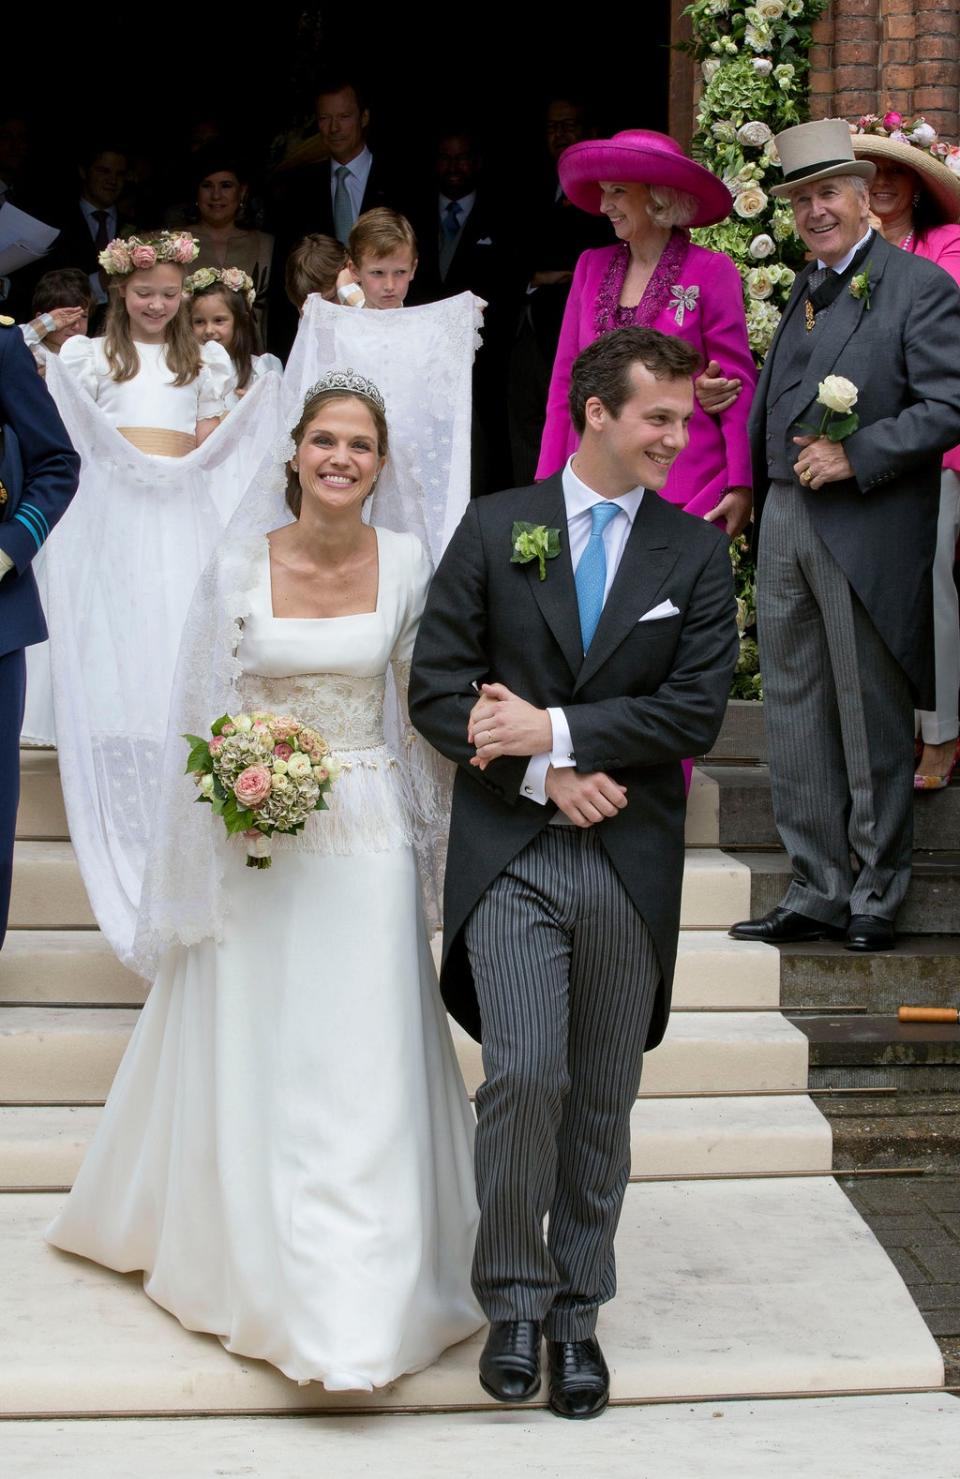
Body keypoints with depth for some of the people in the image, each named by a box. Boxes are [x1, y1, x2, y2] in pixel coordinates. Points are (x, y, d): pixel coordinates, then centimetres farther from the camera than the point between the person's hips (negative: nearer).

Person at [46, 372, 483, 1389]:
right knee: (252, 1059, 7)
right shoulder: (239, 568, -3)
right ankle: (256, 1269, 27)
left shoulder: (406, 564, -1)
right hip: (260, 841, 0)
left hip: (367, 843, 0)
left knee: (361, 1063, -1)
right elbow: (202, 709, 2)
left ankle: (356, 1311, 8)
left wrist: (436, 812, 5)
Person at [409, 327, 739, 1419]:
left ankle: (576, 1312, 24)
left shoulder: (696, 552, 6)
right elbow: (435, 686, -1)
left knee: (602, 1102, 8)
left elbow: (696, 711, -3)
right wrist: (542, 776, -11)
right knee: (525, 1076, -13)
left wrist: (556, 729, -12)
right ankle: (513, 1300, 7)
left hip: (631, 863, 2)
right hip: (509, 851, -2)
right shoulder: (495, 528, 4)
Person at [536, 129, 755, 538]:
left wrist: (740, 486, -9)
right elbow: (564, 382, 12)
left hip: (685, 490, -4)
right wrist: (548, 482, 6)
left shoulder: (711, 271, -2)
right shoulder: (591, 267, 11)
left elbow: (737, 385, -3)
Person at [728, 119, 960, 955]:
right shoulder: (803, 291, 17)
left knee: (872, 723, 2)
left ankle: (876, 900, 12)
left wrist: (855, 457, -18)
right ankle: (816, 893, 19)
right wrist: (753, 487, 9)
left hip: (867, 532, -7)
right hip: (785, 523, 7)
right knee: (796, 719, 10)